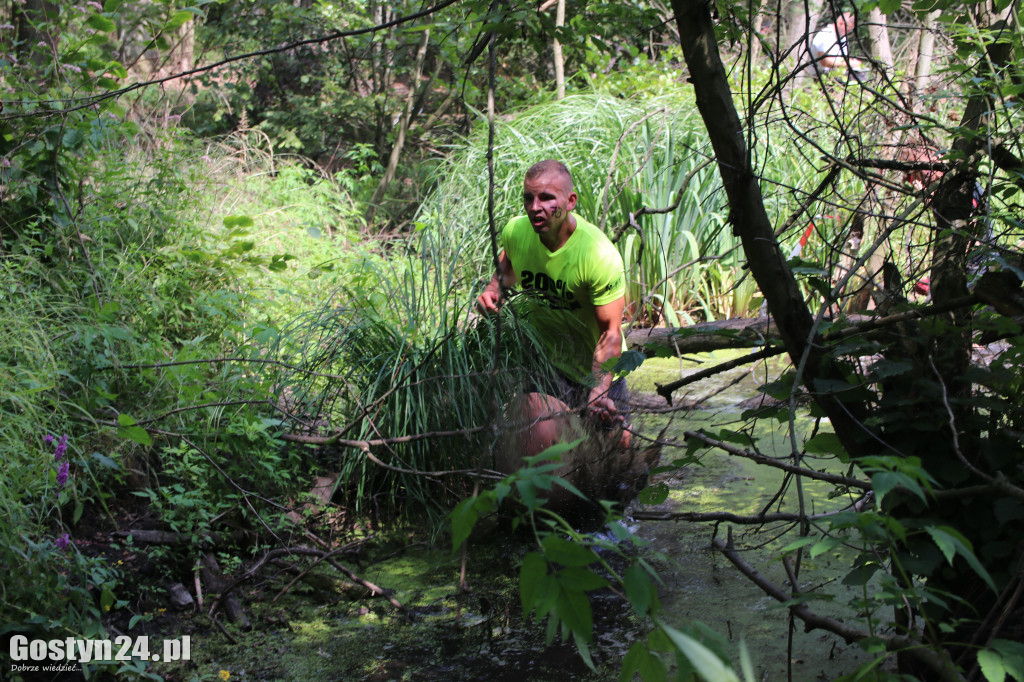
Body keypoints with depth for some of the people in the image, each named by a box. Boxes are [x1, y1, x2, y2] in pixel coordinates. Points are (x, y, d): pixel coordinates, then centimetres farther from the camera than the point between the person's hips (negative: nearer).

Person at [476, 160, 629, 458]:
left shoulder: (600, 255, -28)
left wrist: (598, 391, -39)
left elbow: (610, 333, -26)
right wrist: (494, 290, -8)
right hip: (544, 362, 2)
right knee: (540, 445, -19)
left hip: (597, 368, -2)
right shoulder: (516, 231, -14)